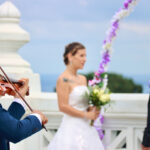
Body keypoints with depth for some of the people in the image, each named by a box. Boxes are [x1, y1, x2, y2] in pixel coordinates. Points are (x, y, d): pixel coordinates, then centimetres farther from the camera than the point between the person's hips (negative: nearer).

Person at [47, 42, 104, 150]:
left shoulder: (83, 79, 14)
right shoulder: (63, 79, -10)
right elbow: (63, 107, -16)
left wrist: (93, 110, 2)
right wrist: (86, 115, -13)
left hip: (86, 127, 8)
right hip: (72, 128, -8)